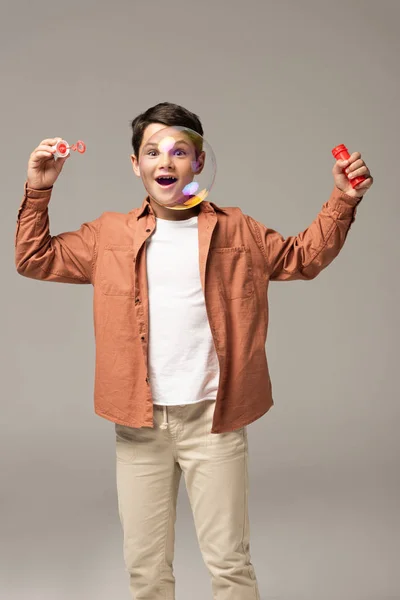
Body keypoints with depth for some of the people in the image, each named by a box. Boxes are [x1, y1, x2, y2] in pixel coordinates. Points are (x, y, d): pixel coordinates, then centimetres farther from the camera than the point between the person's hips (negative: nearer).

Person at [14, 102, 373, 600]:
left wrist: (342, 202, 4)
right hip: (139, 423, 2)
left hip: (213, 418, -1)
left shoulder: (237, 231, 5)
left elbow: (304, 257, 16)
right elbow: (35, 259, 11)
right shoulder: (109, 235, 7)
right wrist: (38, 191, 0)